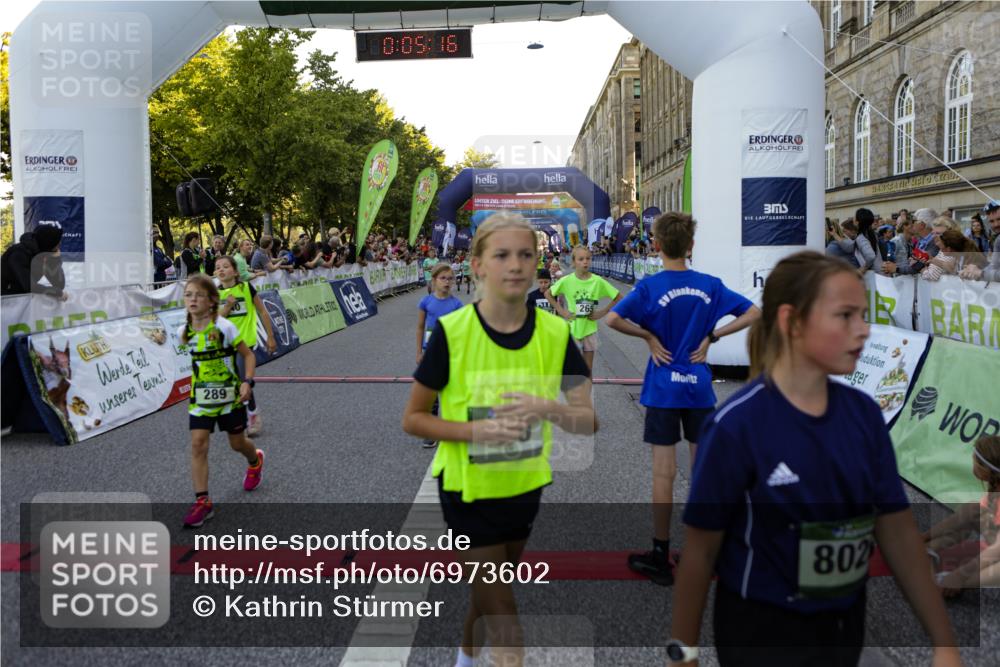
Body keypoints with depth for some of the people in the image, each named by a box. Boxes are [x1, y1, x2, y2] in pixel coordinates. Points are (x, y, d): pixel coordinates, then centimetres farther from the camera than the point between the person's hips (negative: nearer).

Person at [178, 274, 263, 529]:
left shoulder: (224, 327, -16)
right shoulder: (184, 332, -3)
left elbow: (248, 355, -9)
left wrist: (247, 382, -21)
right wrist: (200, 383, 13)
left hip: (229, 395, -3)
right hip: (200, 397, 3)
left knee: (237, 443, 12)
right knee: (198, 445, -9)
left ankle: (255, 461, 48)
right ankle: (202, 501, -3)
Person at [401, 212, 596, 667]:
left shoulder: (555, 333, -10)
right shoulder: (451, 331, -19)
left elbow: (589, 420, -8)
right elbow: (412, 419, -12)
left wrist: (546, 408, -29)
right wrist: (477, 430, -29)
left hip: (525, 489, 4)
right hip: (467, 489, -4)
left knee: (487, 592, 25)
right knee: (502, 611, 2)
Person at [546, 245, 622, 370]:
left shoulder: (597, 281, -11)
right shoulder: (566, 281, -11)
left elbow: (618, 298, -3)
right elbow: (548, 294, 2)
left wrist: (602, 312, -8)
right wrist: (561, 311, -4)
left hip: (590, 329, 1)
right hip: (573, 329, -1)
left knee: (588, 369, 11)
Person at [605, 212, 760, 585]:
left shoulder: (650, 286, -10)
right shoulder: (710, 285, 0)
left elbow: (613, 320, -22)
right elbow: (753, 313, 2)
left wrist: (648, 335, -9)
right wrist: (712, 336, 0)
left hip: (663, 389, -3)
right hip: (699, 387, 3)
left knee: (664, 473, 2)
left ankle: (660, 558, 11)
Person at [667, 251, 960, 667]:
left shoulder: (864, 414, -5)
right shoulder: (737, 425, -21)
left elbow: (899, 531, 0)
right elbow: (700, 549, -14)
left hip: (846, 625, 6)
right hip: (763, 633, -6)